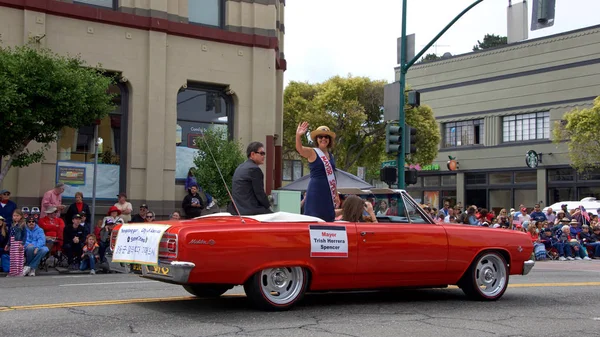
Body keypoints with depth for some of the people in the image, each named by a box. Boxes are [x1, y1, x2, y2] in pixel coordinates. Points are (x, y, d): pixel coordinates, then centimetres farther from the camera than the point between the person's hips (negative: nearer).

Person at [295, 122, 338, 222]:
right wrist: (298, 135, -45)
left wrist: (336, 195, 19)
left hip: (328, 193, 7)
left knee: (328, 219, 7)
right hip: (316, 191, -7)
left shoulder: (331, 156, 14)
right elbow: (299, 148, -25)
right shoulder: (312, 153, -5)